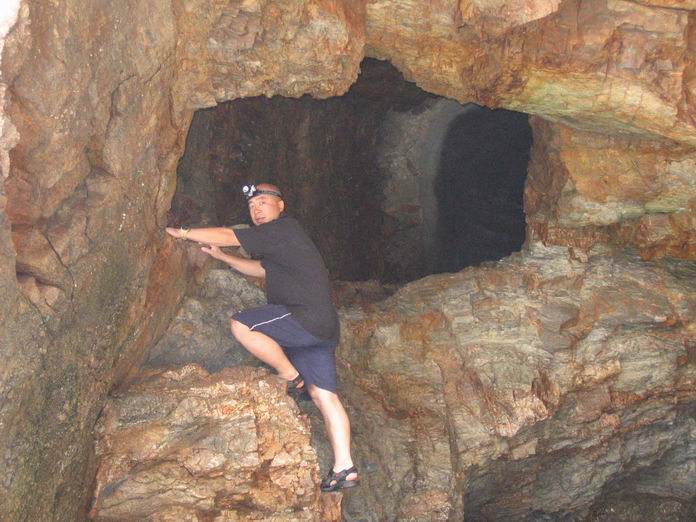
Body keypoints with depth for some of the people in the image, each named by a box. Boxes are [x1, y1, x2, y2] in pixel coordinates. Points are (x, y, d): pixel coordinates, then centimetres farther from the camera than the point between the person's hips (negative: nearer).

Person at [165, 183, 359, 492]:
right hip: (320, 328, 10)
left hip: (308, 317, -10)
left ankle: (292, 378, -5)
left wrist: (183, 233, 2)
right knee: (324, 396, 4)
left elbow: (227, 236, -8)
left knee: (241, 325, -14)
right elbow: (262, 269, 39)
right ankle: (345, 469, -1)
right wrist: (222, 257, 32)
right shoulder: (279, 243, 24)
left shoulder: (283, 229, -6)